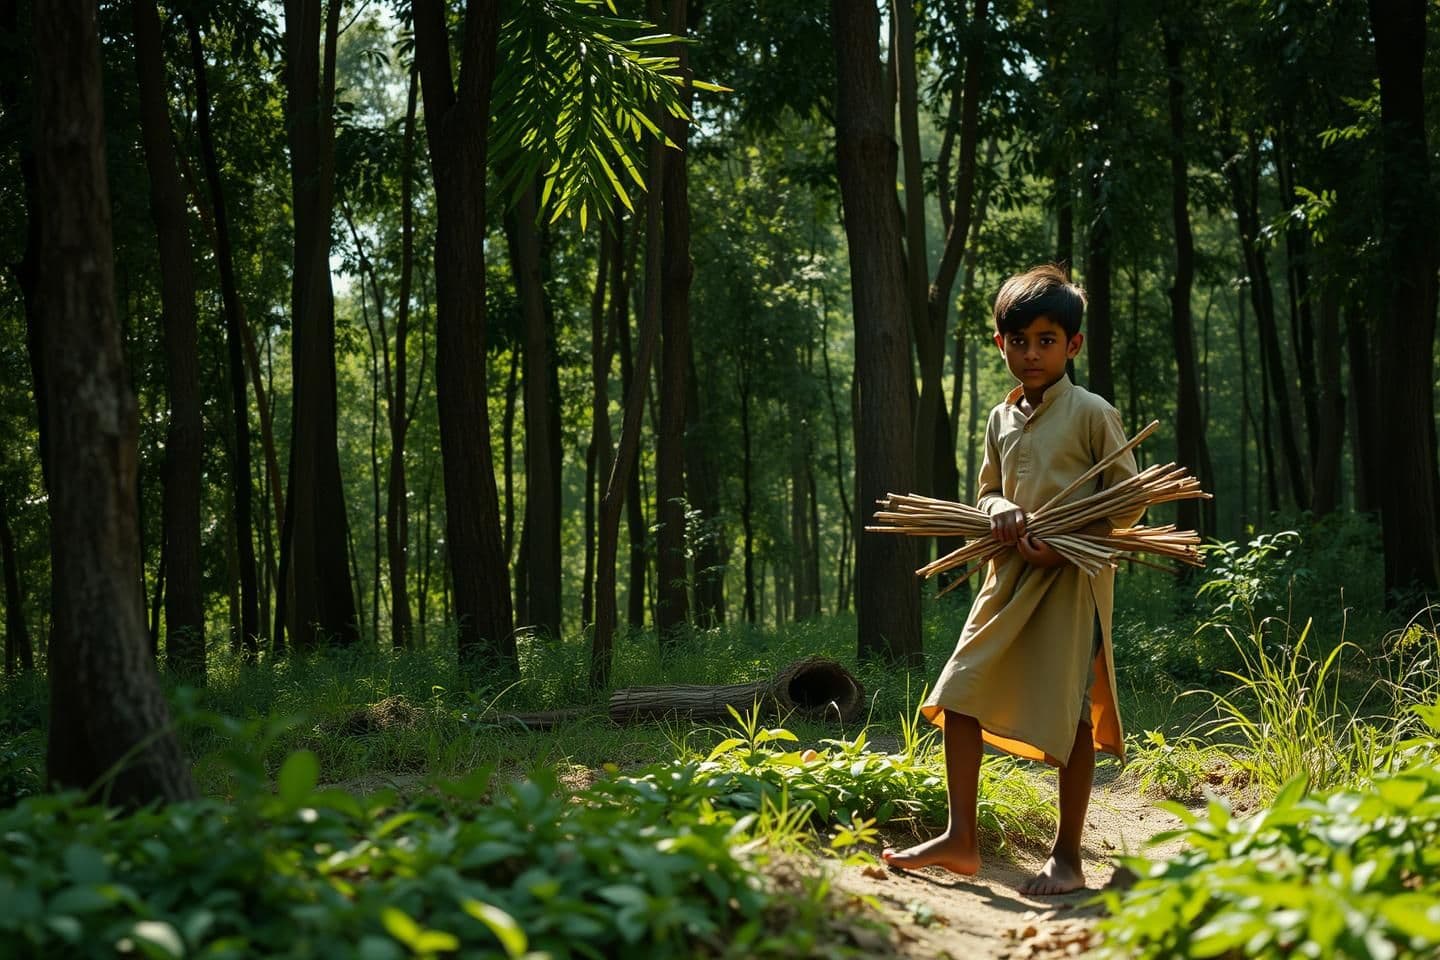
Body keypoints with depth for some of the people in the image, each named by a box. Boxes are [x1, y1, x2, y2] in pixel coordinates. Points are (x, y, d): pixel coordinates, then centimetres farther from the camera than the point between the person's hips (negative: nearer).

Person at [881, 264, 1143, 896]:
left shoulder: (1092, 414, -4)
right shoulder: (1000, 420, 13)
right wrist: (998, 510, -4)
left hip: (1073, 581, -6)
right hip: (1010, 576, 6)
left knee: (1070, 714, -2)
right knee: (959, 694, -1)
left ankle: (1066, 857, 9)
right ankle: (960, 839, 7)